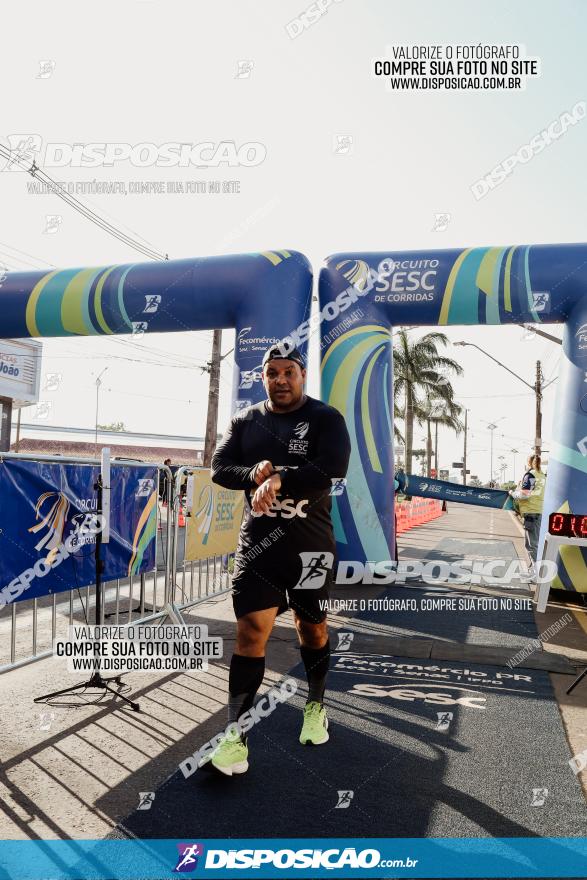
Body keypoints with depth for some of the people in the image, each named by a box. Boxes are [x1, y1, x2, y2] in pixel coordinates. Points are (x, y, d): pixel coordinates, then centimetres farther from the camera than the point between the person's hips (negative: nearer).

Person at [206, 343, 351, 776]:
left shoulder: (325, 418, -4)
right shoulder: (246, 420, 8)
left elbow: (332, 469, -19)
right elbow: (220, 468, 1)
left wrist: (278, 479, -22)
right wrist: (254, 473, -19)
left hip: (310, 544, -1)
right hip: (258, 542, 2)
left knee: (312, 627, 14)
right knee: (251, 631, -5)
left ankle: (316, 707, 38)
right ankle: (235, 737, 1)